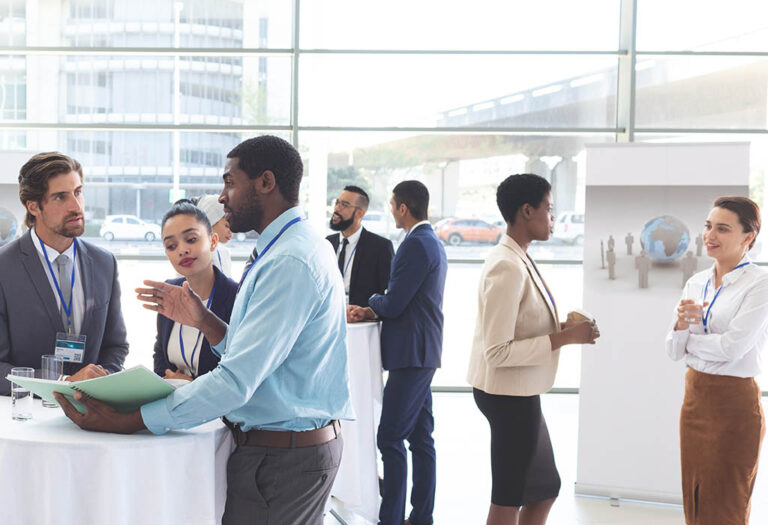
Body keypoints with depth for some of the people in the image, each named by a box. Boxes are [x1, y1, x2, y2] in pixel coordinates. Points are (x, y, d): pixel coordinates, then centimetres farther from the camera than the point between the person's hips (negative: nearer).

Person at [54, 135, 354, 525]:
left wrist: (125, 422, -26)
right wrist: (201, 319, 5)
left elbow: (236, 382, -27)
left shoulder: (290, 262, -21)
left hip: (281, 459, -10)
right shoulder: (295, 248, 14)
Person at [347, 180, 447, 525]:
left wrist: (371, 304, 2)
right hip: (423, 354, 11)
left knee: (390, 438, -7)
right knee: (421, 438, 12)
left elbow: (394, 305, -19)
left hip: (411, 355, -10)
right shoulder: (433, 242, 17)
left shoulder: (416, 244, -16)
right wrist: (372, 312, 7)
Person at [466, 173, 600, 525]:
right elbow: (498, 352, -25)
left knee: (545, 489, 20)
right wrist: (563, 338, -21)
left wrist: (560, 327, 3)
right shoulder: (507, 267, -22)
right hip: (510, 394, -10)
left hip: (519, 394, 10)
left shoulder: (517, 260, 8)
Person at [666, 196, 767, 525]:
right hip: (694, 397, 6)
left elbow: (732, 347, -21)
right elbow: (674, 352, 5)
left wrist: (688, 335, -5)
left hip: (733, 403, -6)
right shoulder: (696, 283, 8)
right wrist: (681, 324, -16)